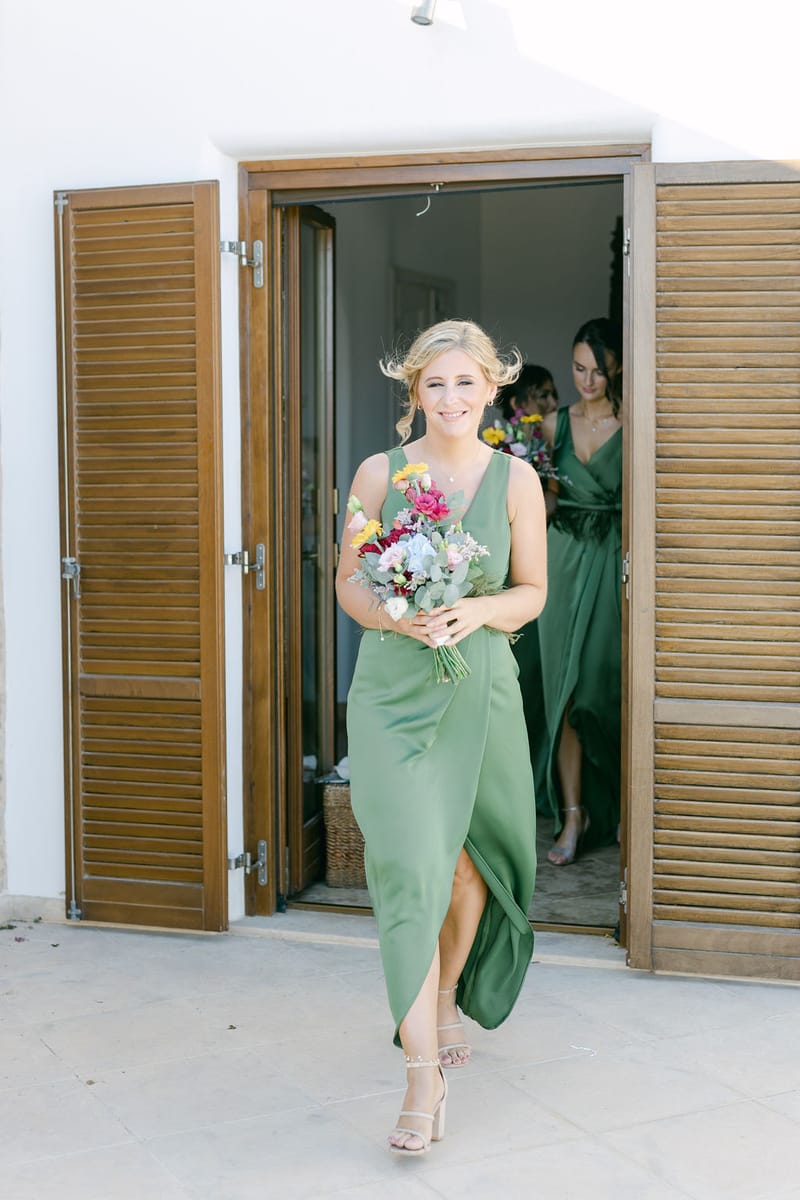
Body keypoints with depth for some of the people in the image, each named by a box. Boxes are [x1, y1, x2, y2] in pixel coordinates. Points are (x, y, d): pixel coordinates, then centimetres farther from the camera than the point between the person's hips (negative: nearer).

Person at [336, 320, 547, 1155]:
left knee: (470, 861, 14)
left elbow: (531, 592, 6)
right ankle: (423, 1073, -4)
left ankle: (449, 995, 43)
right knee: (407, 868, -10)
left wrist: (476, 612, -14)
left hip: (481, 690, 2)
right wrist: (399, 617, -16)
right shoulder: (379, 473, 1)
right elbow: (349, 584, 4)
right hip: (392, 691, -1)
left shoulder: (515, 478, 3)